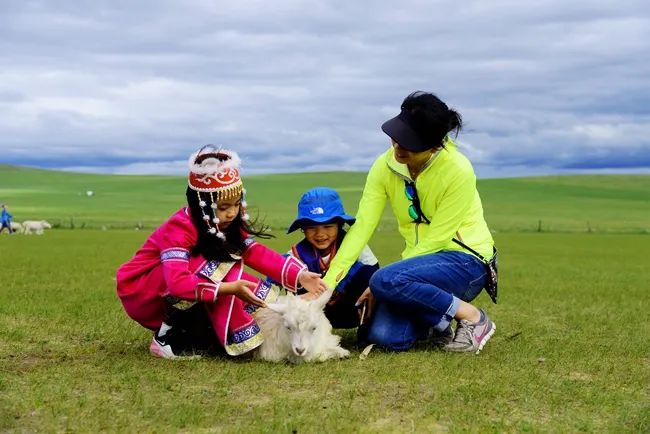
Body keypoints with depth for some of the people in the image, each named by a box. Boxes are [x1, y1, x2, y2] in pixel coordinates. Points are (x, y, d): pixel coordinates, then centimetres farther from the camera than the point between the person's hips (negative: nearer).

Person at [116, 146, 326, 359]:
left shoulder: (226, 225, -2)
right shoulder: (178, 229, -28)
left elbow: (258, 253, -12)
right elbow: (178, 283, -41)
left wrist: (299, 275, -26)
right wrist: (229, 289, -48)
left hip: (173, 300, 8)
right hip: (140, 294, -8)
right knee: (211, 266, -29)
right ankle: (170, 336, -24)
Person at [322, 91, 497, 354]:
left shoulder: (458, 172, -21)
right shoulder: (385, 166, -6)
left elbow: (436, 240, -19)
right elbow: (362, 227, -11)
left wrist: (380, 286, -19)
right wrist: (328, 282, -22)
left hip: (465, 260, -5)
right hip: (421, 258, 5)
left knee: (386, 281, -31)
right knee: (385, 336, -18)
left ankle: (472, 317, -11)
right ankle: (438, 323, 13)